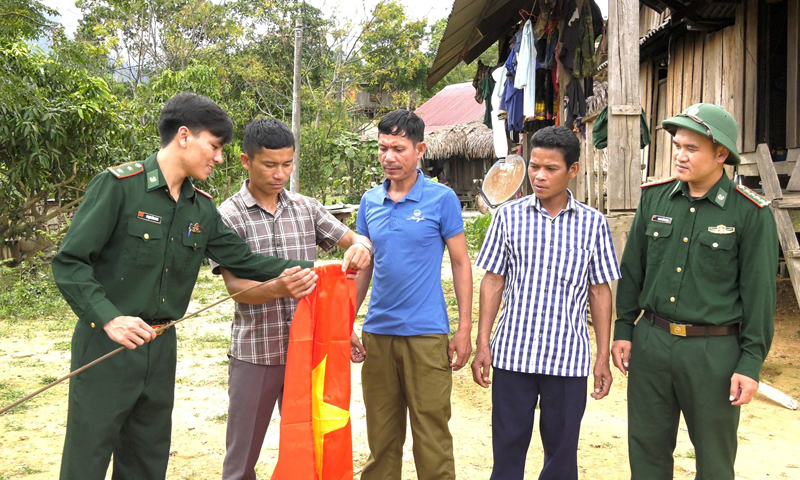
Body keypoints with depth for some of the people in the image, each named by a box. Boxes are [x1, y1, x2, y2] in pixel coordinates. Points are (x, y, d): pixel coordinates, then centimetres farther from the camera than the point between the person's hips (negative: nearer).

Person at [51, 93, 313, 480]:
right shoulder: (119, 186, -13)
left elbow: (242, 259, 8)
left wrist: (307, 270, 0)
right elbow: (69, 262, -14)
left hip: (161, 346, 6)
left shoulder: (202, 207, 7)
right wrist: (109, 318, -26)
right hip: (106, 345, -6)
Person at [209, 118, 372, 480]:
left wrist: (361, 247, -18)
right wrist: (279, 289, -34)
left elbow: (355, 239, 7)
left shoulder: (306, 208, 4)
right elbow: (235, 285, -13)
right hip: (255, 353, -3)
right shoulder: (228, 216, -7)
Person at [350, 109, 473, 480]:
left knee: (431, 434, 2)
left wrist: (464, 330, -6)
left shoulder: (441, 198, -4)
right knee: (381, 435, 14)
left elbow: (461, 264, -1)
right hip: (377, 333, 4)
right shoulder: (369, 202, 8)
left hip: (426, 334, -4)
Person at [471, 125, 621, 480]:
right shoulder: (509, 216, 1)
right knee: (508, 449, 9)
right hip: (512, 353, 0)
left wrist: (603, 357, 3)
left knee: (562, 450, 11)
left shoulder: (593, 223, 1)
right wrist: (482, 345, 0)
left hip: (568, 357, 0)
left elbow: (599, 291, 5)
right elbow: (493, 282, 4)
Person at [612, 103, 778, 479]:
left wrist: (751, 362, -7)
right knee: (647, 450, 14)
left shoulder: (750, 213, -8)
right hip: (651, 341, 3)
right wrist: (624, 328, 9)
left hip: (714, 350, -3)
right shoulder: (654, 197, 3)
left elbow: (759, 292, -6)